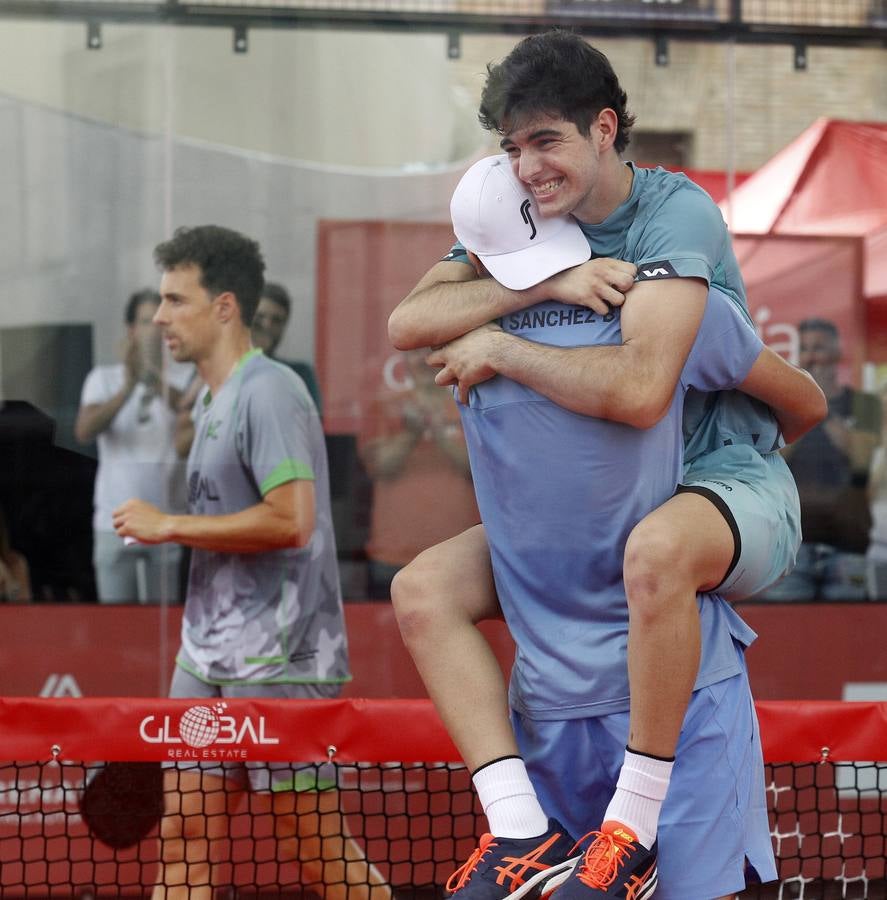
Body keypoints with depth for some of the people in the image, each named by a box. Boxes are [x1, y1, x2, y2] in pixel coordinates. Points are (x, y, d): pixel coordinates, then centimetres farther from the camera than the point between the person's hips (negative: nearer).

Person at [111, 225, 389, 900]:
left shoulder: (268, 391, -13)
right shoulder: (211, 398, 18)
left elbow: (290, 520, -23)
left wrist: (170, 526, -15)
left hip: (278, 662, -9)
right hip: (208, 660, 9)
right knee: (182, 833, 4)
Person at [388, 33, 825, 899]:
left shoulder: (676, 212, -19)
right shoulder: (527, 221, 3)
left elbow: (639, 389, -34)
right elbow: (407, 323, -11)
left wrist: (500, 351, -22)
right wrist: (545, 283, -23)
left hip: (729, 484, -7)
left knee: (654, 550, -42)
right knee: (422, 588, -8)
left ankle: (634, 829, -31)